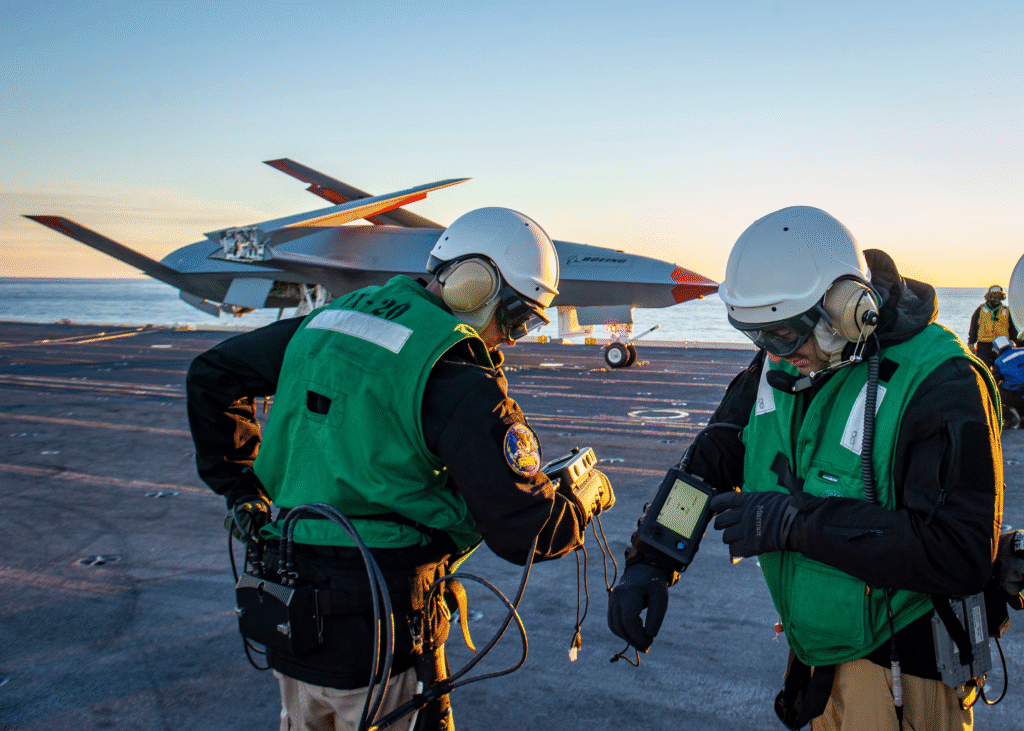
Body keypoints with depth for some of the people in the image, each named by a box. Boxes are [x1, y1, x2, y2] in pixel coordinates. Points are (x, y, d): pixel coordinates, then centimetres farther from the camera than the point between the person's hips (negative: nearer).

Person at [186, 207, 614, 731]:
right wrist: (587, 496, 2)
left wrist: (240, 485, 19)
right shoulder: (457, 377, -18)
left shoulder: (329, 320, 6)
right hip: (380, 632, -7)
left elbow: (212, 375, 18)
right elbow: (524, 531, -19)